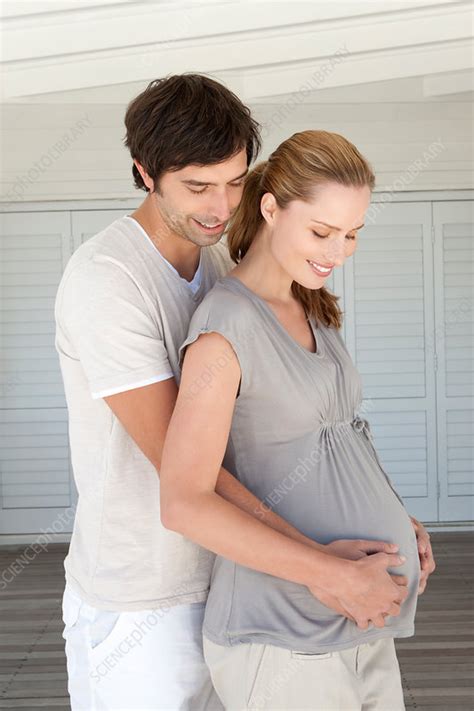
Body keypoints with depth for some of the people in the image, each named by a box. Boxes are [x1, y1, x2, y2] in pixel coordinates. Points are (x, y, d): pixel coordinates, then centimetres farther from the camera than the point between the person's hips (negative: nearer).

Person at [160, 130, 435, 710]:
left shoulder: (309, 310, 9)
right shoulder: (226, 324, -18)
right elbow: (184, 504, -23)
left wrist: (394, 522, 7)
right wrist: (332, 575, -22)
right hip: (278, 640, -8)